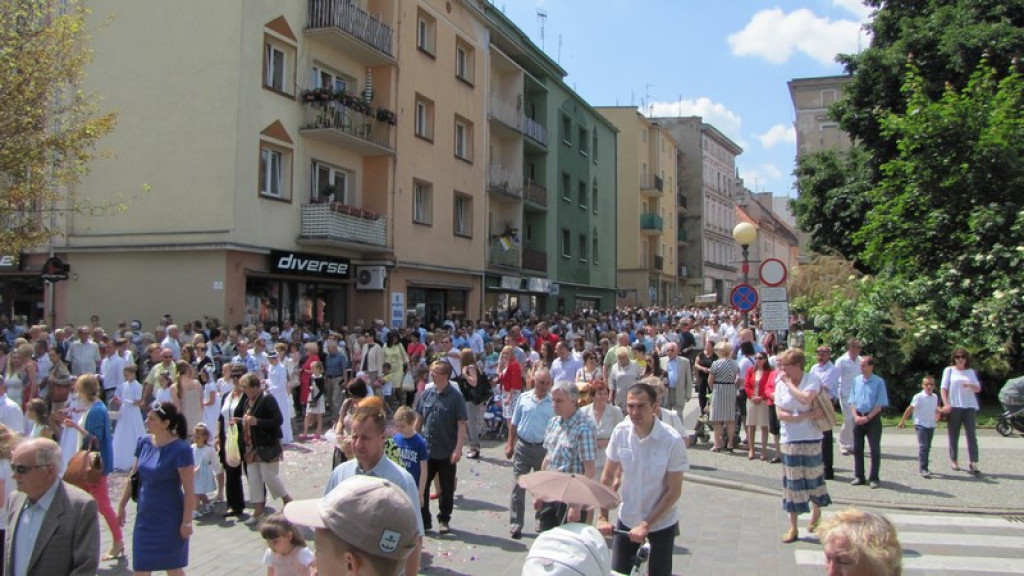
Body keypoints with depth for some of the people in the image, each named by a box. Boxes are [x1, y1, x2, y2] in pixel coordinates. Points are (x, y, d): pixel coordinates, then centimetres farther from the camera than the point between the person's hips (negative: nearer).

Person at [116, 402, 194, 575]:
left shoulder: (180, 450, -18)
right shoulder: (144, 443, 0)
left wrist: (187, 521, -16)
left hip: (170, 520, -6)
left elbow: (189, 490, -16)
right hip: (145, 516, 6)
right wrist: (122, 505, 13)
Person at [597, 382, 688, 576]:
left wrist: (646, 525, -16)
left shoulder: (672, 440, -20)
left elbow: (674, 491, -15)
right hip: (626, 519, 3)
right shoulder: (620, 432, -11)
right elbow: (608, 477, -2)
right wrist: (602, 517, -7)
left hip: (662, 522, -2)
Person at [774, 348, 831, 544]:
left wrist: (789, 383, -17)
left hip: (811, 439, -2)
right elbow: (780, 414, -7)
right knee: (792, 483, 5)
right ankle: (793, 528, 14)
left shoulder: (812, 379, -8)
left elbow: (806, 399, -29)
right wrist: (807, 415, -16)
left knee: (813, 477, 11)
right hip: (790, 440, 2)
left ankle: (816, 511, 40)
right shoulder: (780, 384, -1)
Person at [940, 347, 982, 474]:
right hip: (954, 407, -2)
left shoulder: (971, 372, 13)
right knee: (954, 436, 4)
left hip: (970, 407, 2)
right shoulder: (949, 370, 6)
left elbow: (978, 389, 8)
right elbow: (944, 388, 2)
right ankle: (954, 460, 15)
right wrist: (946, 404, -10)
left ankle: (973, 463, -8)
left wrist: (970, 385, -15)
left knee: (972, 435, -6)